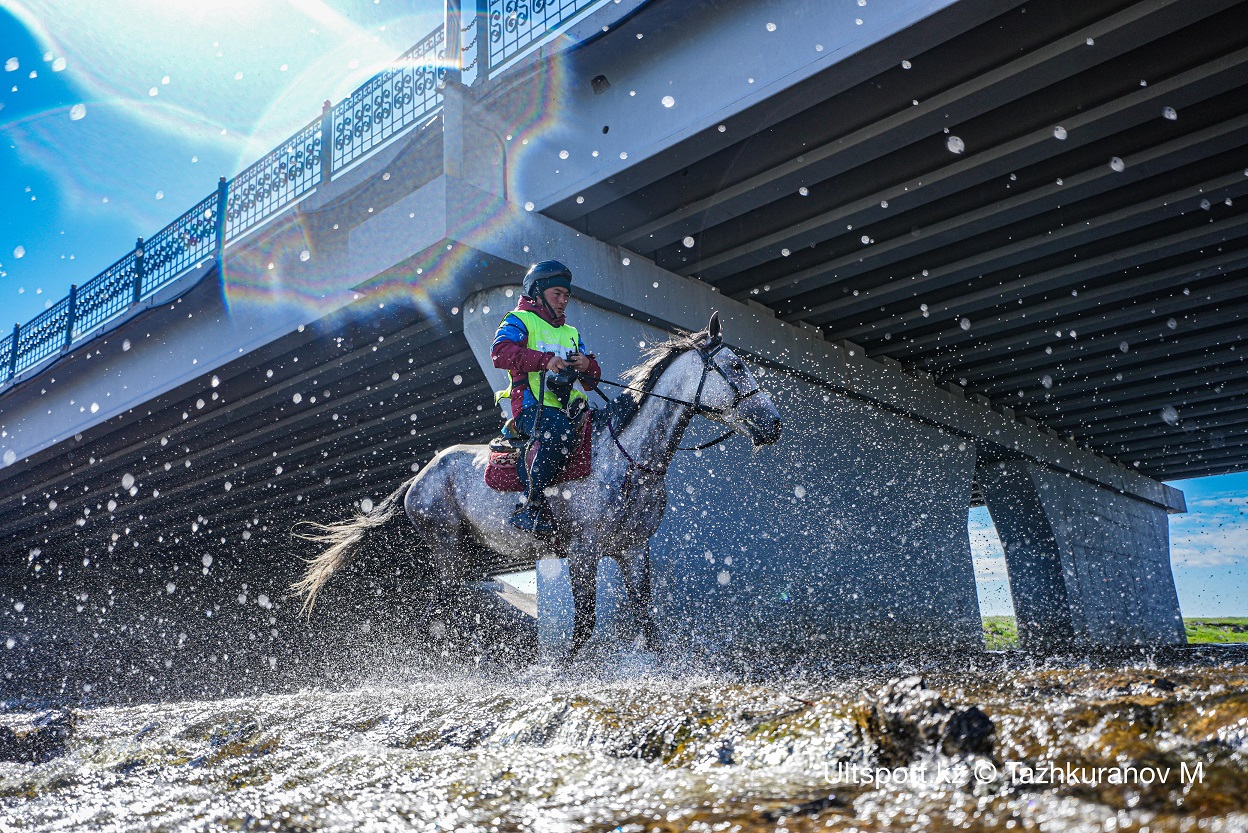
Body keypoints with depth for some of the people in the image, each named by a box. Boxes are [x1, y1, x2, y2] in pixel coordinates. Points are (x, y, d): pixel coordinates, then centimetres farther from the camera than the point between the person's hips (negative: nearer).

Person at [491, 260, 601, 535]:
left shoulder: (571, 333, 32)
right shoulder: (520, 321, 12)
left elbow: (592, 381, 24)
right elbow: (500, 352, -10)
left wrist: (587, 366, -1)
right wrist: (545, 360, -22)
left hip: (571, 408, 7)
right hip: (534, 406, -7)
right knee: (561, 431, -36)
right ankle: (531, 507, -28)